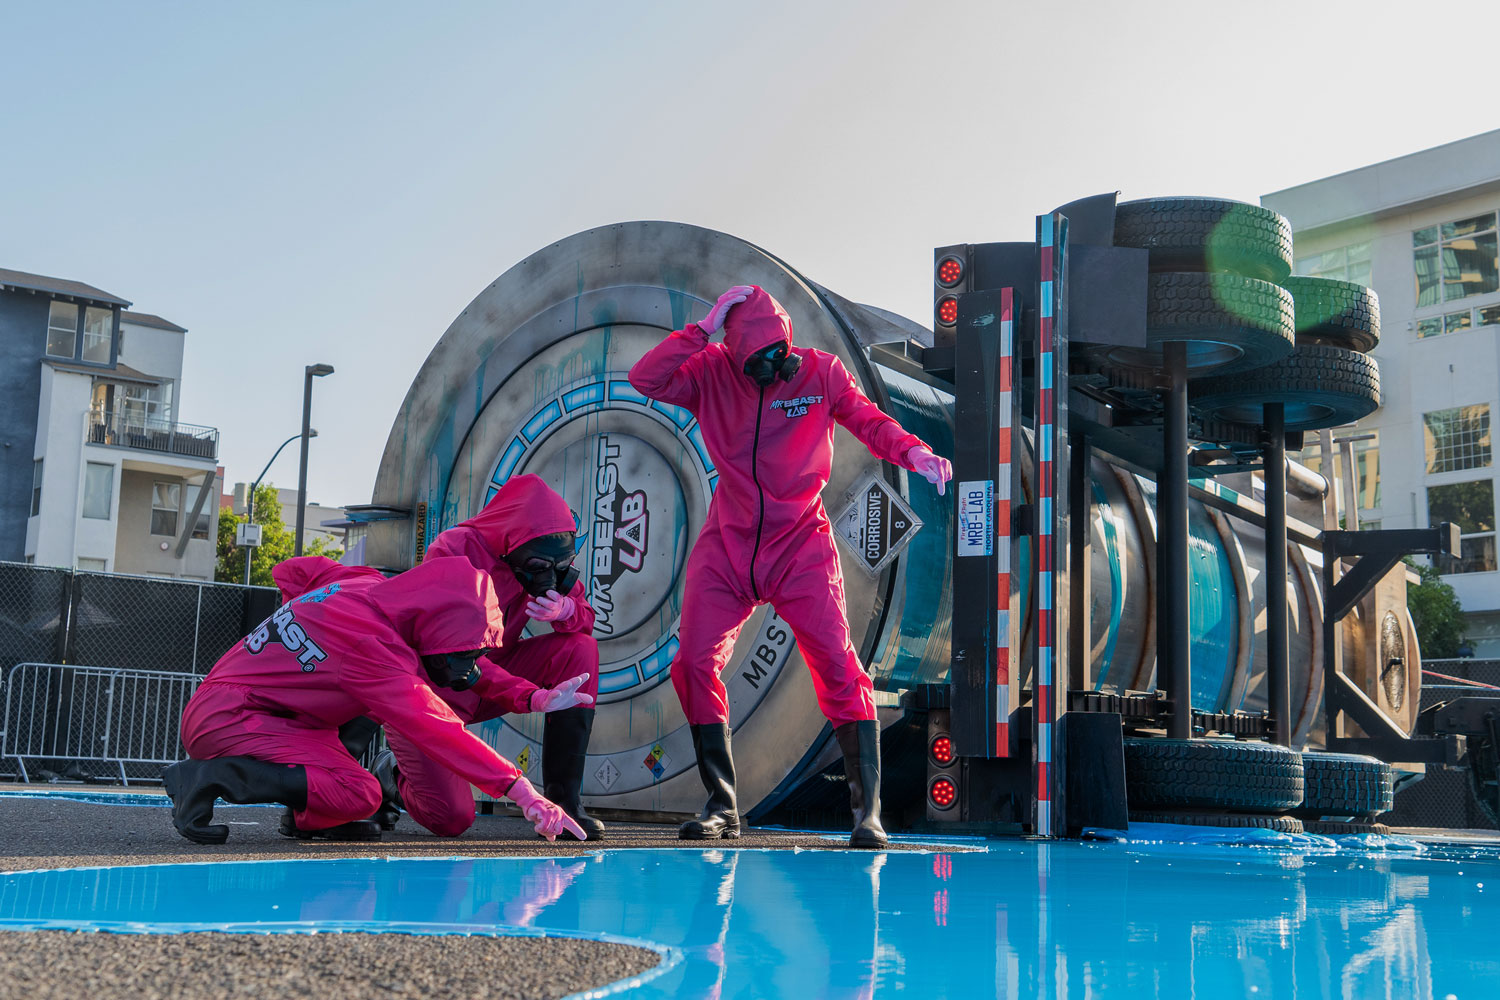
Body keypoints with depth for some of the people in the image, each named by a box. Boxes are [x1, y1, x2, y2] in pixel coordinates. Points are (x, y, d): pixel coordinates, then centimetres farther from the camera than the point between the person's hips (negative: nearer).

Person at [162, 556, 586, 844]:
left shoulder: (365, 591, 3)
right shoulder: (365, 640, -23)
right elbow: (433, 729, -25)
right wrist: (520, 790, -25)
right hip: (225, 717, -10)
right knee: (359, 793, -22)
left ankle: (310, 816, 5)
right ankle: (212, 777, -17)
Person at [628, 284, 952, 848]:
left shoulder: (820, 372, -3)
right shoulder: (711, 373, -2)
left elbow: (867, 420, 0)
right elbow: (645, 379, -14)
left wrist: (912, 452, -19)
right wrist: (704, 330, -20)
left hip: (801, 547, -2)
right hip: (727, 547, 2)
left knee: (837, 667, -14)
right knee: (694, 664, -5)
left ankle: (867, 811, -7)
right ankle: (721, 807, 10)